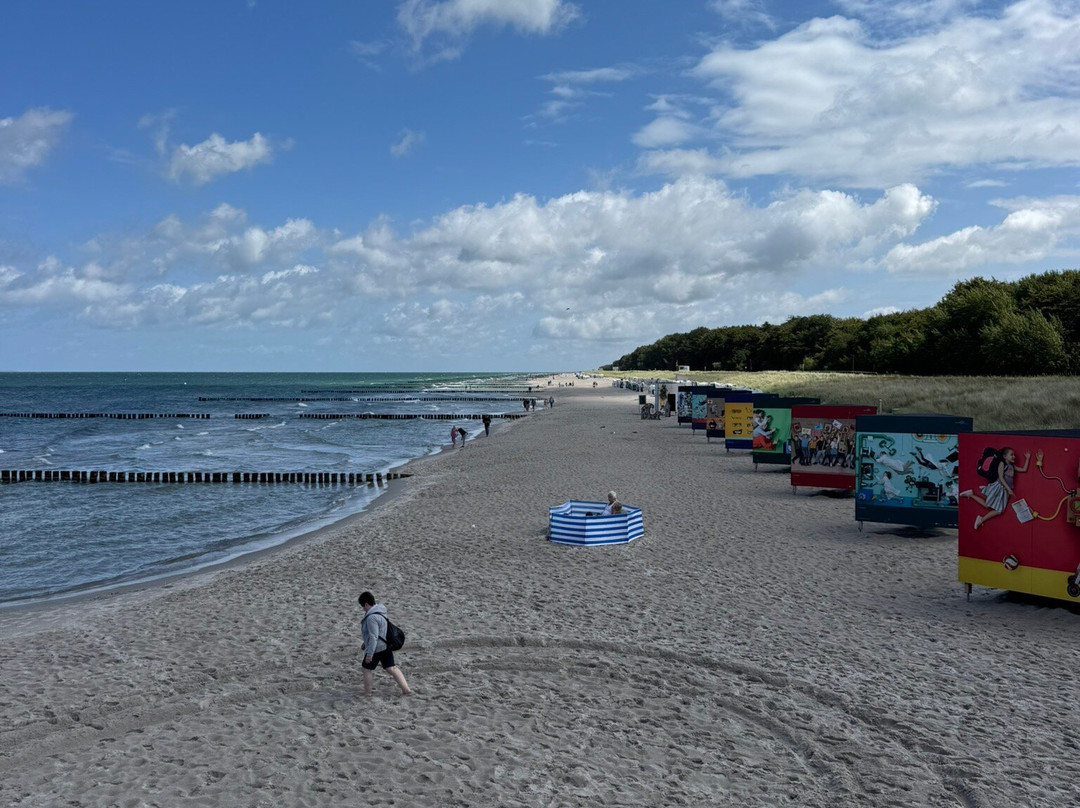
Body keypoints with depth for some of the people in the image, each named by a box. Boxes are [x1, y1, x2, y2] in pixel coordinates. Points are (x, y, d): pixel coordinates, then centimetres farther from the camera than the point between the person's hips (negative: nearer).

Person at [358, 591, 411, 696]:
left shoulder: (372, 617, -25)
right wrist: (365, 644, 29)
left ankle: (367, 694, 22)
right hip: (386, 646, 9)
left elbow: (373, 637, -27)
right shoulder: (379, 611, 8)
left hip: (376, 648, -9)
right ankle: (406, 690, 10)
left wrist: (369, 654, -23)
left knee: (367, 669, 11)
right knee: (392, 668, 12)